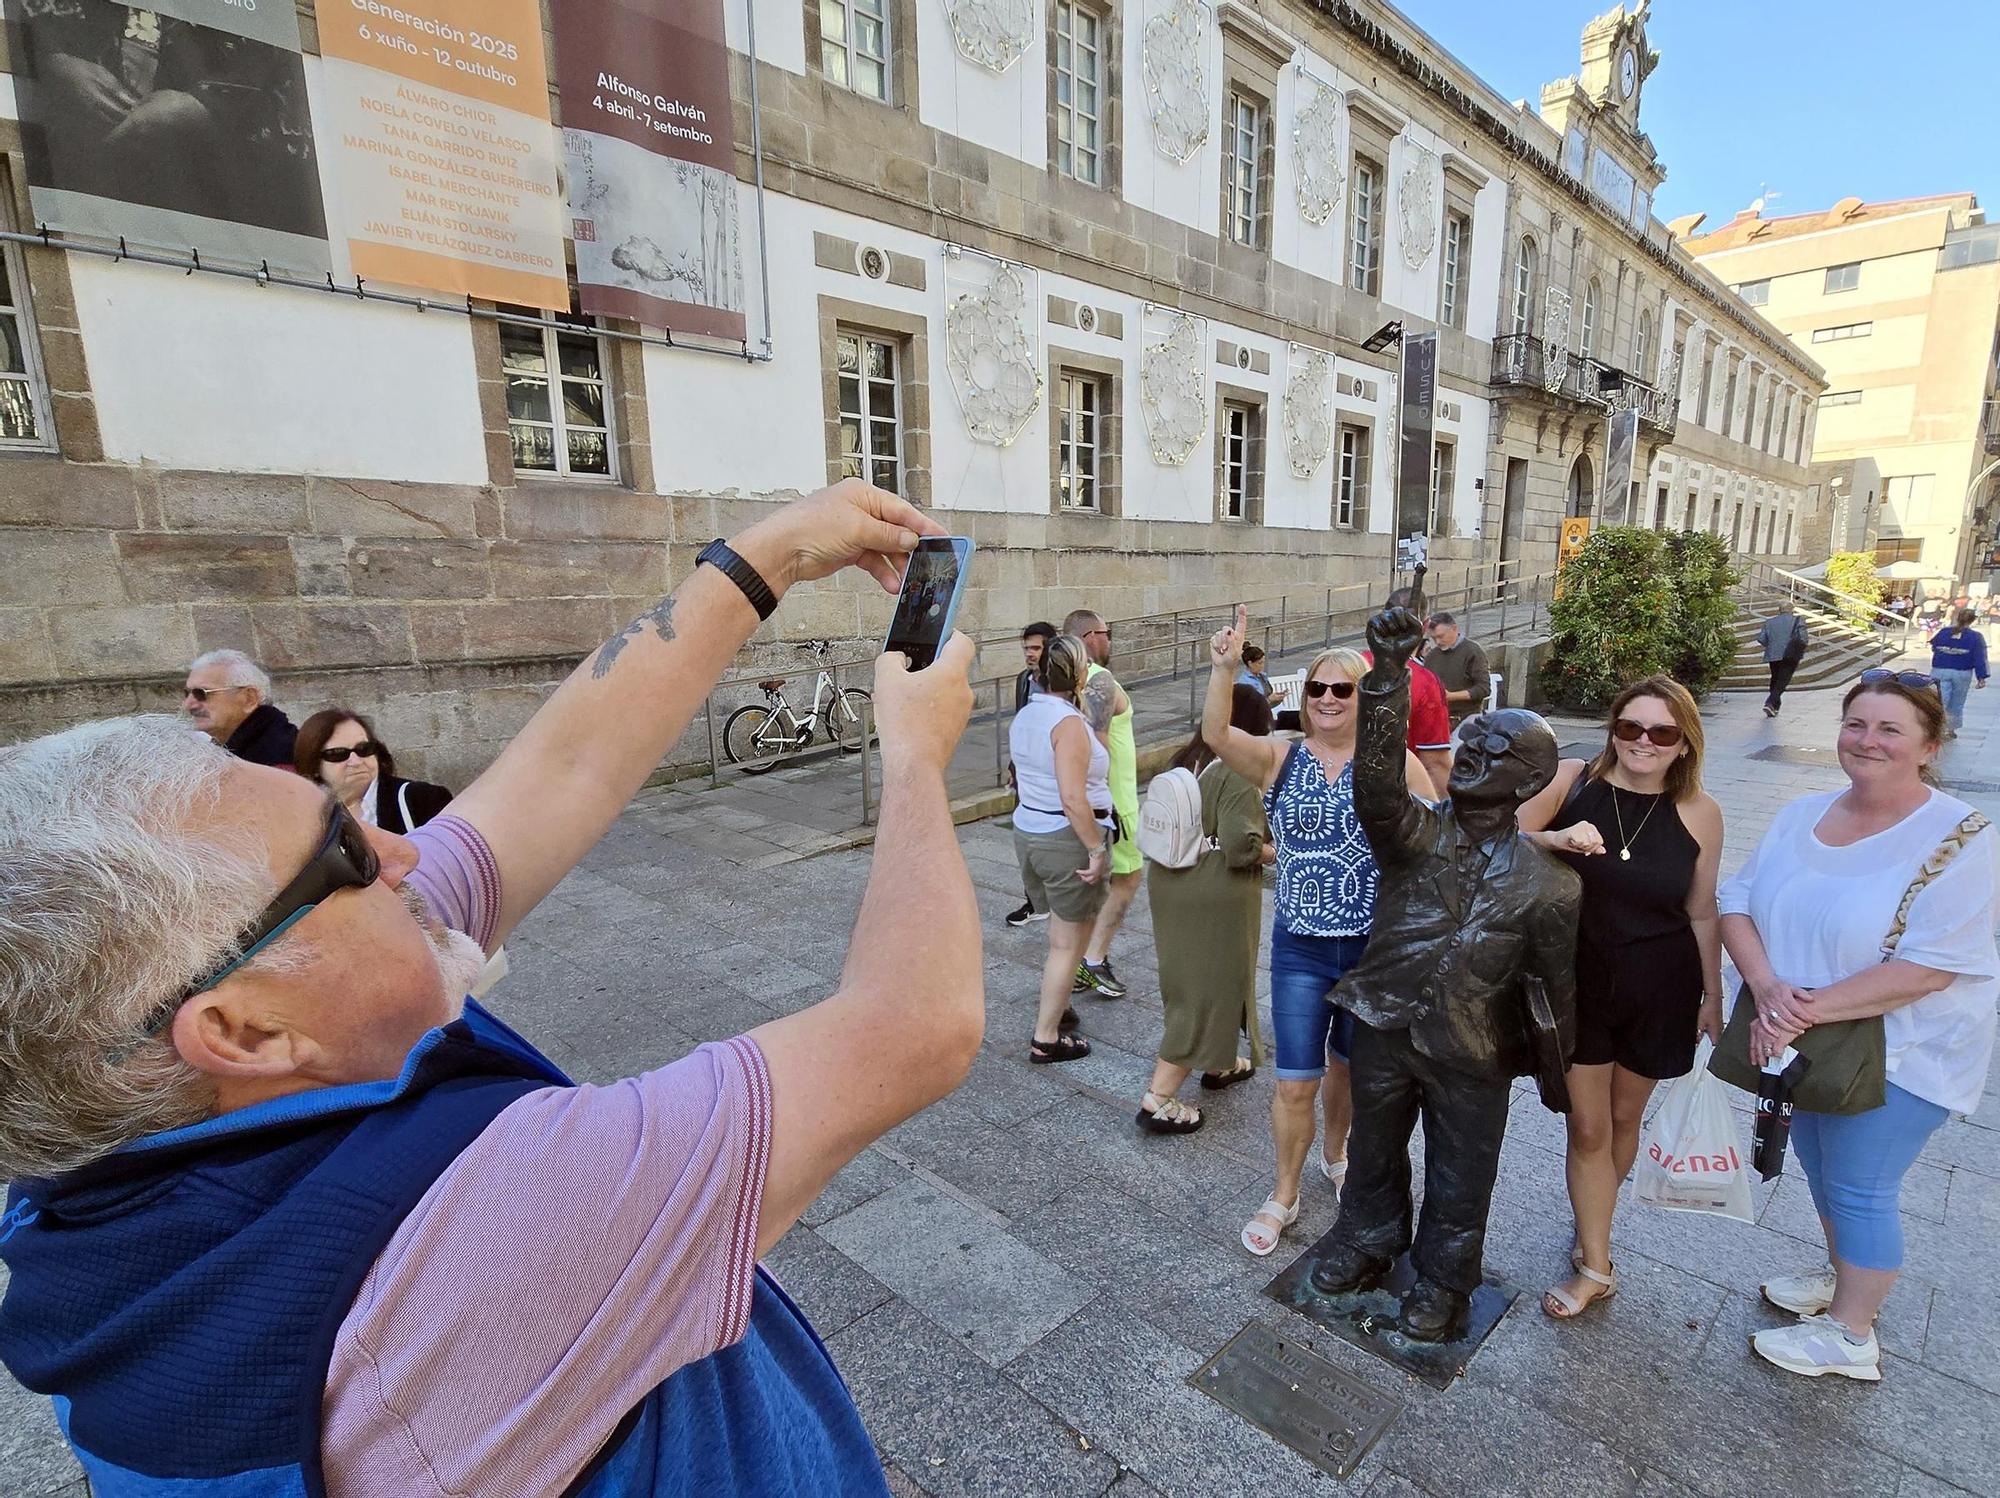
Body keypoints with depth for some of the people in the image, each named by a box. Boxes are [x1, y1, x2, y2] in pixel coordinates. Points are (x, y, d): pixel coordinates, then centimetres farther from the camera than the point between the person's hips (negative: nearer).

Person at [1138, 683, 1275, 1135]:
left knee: (1192, 978, 23)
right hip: (1217, 897, -8)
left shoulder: (1185, 759, 5)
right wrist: (1274, 853, -5)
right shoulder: (1238, 773, -19)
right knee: (1210, 988, 3)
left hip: (1170, 883, 8)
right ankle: (1158, 1100, 7)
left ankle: (1218, 1064, 45)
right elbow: (1241, 846, -24)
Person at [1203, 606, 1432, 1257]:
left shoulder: (1392, 760, -6)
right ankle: (1283, 1196, 28)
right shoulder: (1280, 757, -5)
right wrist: (1224, 669, -38)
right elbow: (1215, 734, -23)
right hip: (1300, 950, 0)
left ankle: (1334, 1153, 50)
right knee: (1295, 1081, 5)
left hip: (1375, 947, 1)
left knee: (1349, 1066, 21)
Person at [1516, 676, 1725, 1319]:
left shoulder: (1698, 812, -5)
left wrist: (1712, 996, 9)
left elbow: (1701, 913, 4)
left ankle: (1590, 1229, 41)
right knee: (1587, 1126, 4)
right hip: (1579, 980, -1)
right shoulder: (1571, 780, -9)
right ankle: (1596, 1267, 21)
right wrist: (1557, 839, -28)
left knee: (1624, 1118, 18)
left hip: (1659, 990, 2)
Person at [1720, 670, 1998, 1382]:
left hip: (1896, 1051, -5)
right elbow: (1738, 902, -4)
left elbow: (1925, 970, -24)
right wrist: (1766, 987, -20)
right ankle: (1841, 1276, 47)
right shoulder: (1802, 815, -2)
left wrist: (1807, 1009, -27)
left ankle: (1849, 1335, 30)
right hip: (1806, 1045, 5)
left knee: (1859, 1188, 9)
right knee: (1820, 1165, 22)